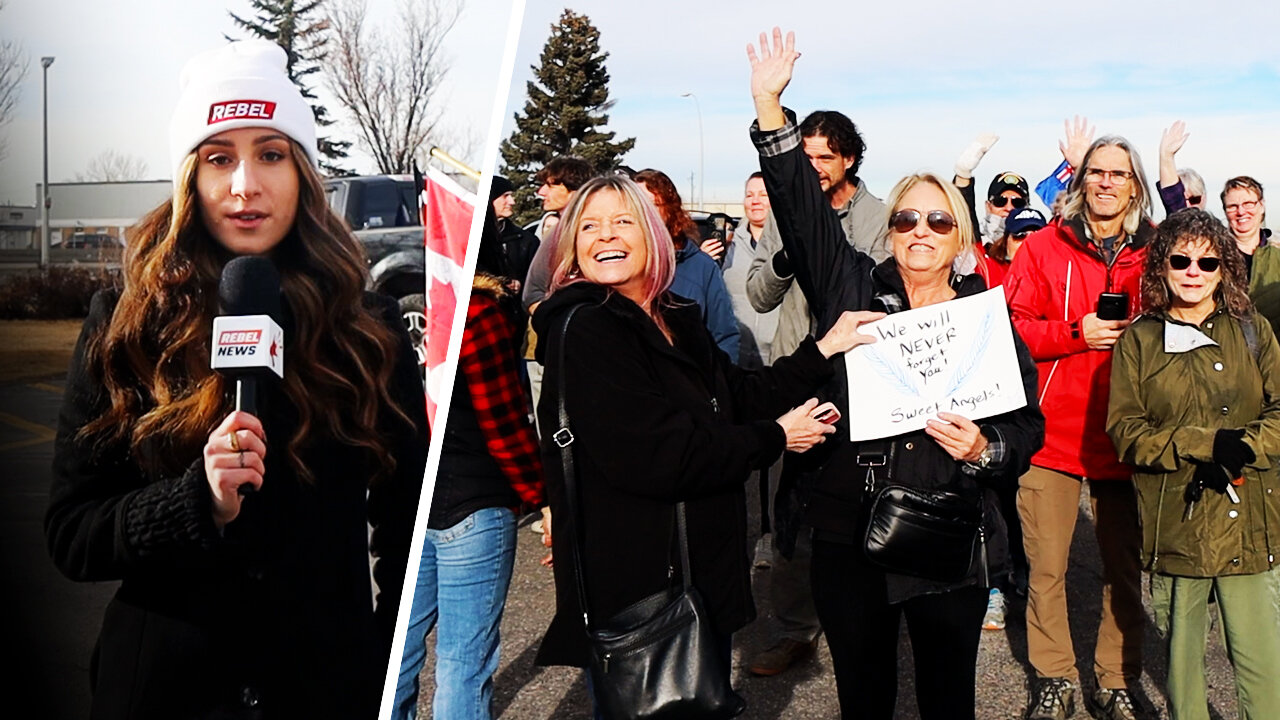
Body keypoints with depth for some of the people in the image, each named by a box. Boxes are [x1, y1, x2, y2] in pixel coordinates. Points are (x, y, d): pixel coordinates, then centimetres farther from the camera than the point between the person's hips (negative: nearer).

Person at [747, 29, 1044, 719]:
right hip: (848, 538, 0)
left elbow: (1028, 421, 4)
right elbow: (803, 210, -6)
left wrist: (986, 449, -17)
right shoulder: (853, 291, 2)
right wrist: (769, 106, -13)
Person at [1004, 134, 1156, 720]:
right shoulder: (1043, 247, 2)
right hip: (1053, 432, -1)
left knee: (1125, 568, 8)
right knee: (1046, 567, 5)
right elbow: (1011, 328, -4)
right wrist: (1079, 333, -15)